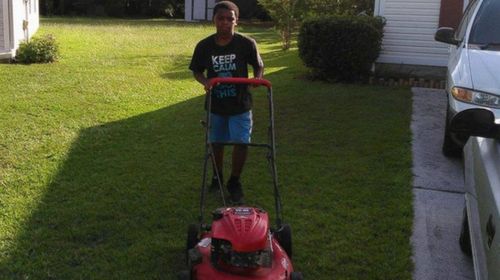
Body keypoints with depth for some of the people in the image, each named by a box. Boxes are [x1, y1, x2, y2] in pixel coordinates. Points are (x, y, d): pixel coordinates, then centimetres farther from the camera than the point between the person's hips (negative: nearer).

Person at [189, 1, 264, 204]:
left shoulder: (246, 44, -12)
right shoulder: (204, 46, -8)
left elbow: (258, 66, 1)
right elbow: (197, 70, 5)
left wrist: (257, 78, -20)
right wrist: (204, 81, -16)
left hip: (240, 105, -2)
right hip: (215, 105, 2)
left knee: (241, 143, -5)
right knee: (216, 143, 15)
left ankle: (234, 183, 15)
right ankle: (217, 177, 38)